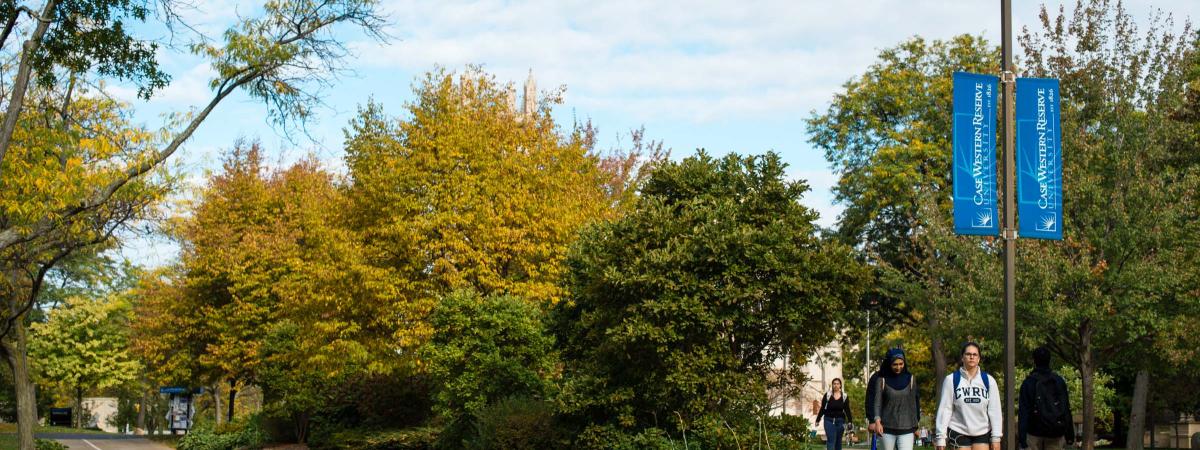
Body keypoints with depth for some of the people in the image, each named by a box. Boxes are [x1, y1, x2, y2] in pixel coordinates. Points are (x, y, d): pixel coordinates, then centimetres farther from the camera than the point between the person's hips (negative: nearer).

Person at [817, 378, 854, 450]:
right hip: (829, 420, -2)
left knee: (838, 441, 8)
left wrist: (850, 421, -5)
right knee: (830, 440, -13)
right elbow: (822, 409, 3)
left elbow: (847, 410, 4)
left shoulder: (844, 396, 4)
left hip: (840, 420, 2)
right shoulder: (827, 395, 0)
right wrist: (817, 420, 1)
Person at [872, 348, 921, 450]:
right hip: (887, 428, 0)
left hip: (906, 429, 0)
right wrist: (877, 421, -19)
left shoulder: (911, 379, 5)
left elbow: (914, 402, 9)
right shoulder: (882, 380, 1)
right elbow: (878, 402, -3)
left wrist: (915, 425, 12)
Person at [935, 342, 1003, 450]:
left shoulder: (988, 380, 1)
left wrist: (996, 437, -3)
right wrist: (941, 437, -9)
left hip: (982, 433, 2)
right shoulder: (952, 379, -4)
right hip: (959, 432, -2)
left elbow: (994, 410, 1)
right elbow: (945, 409, -5)